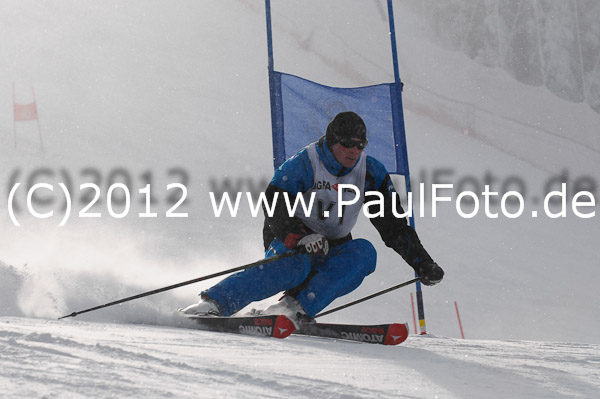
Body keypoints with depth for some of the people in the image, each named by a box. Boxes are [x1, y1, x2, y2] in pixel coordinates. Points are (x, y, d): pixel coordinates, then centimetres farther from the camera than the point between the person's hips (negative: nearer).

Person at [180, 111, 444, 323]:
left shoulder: (370, 173, 0)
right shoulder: (306, 163, -13)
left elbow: (393, 225, 5)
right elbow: (274, 204, -23)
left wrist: (422, 263, -1)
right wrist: (302, 236, -39)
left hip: (332, 250, 4)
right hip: (290, 241, -4)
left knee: (364, 252, -26)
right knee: (293, 267, -38)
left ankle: (298, 307, -34)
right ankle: (214, 302, -34)